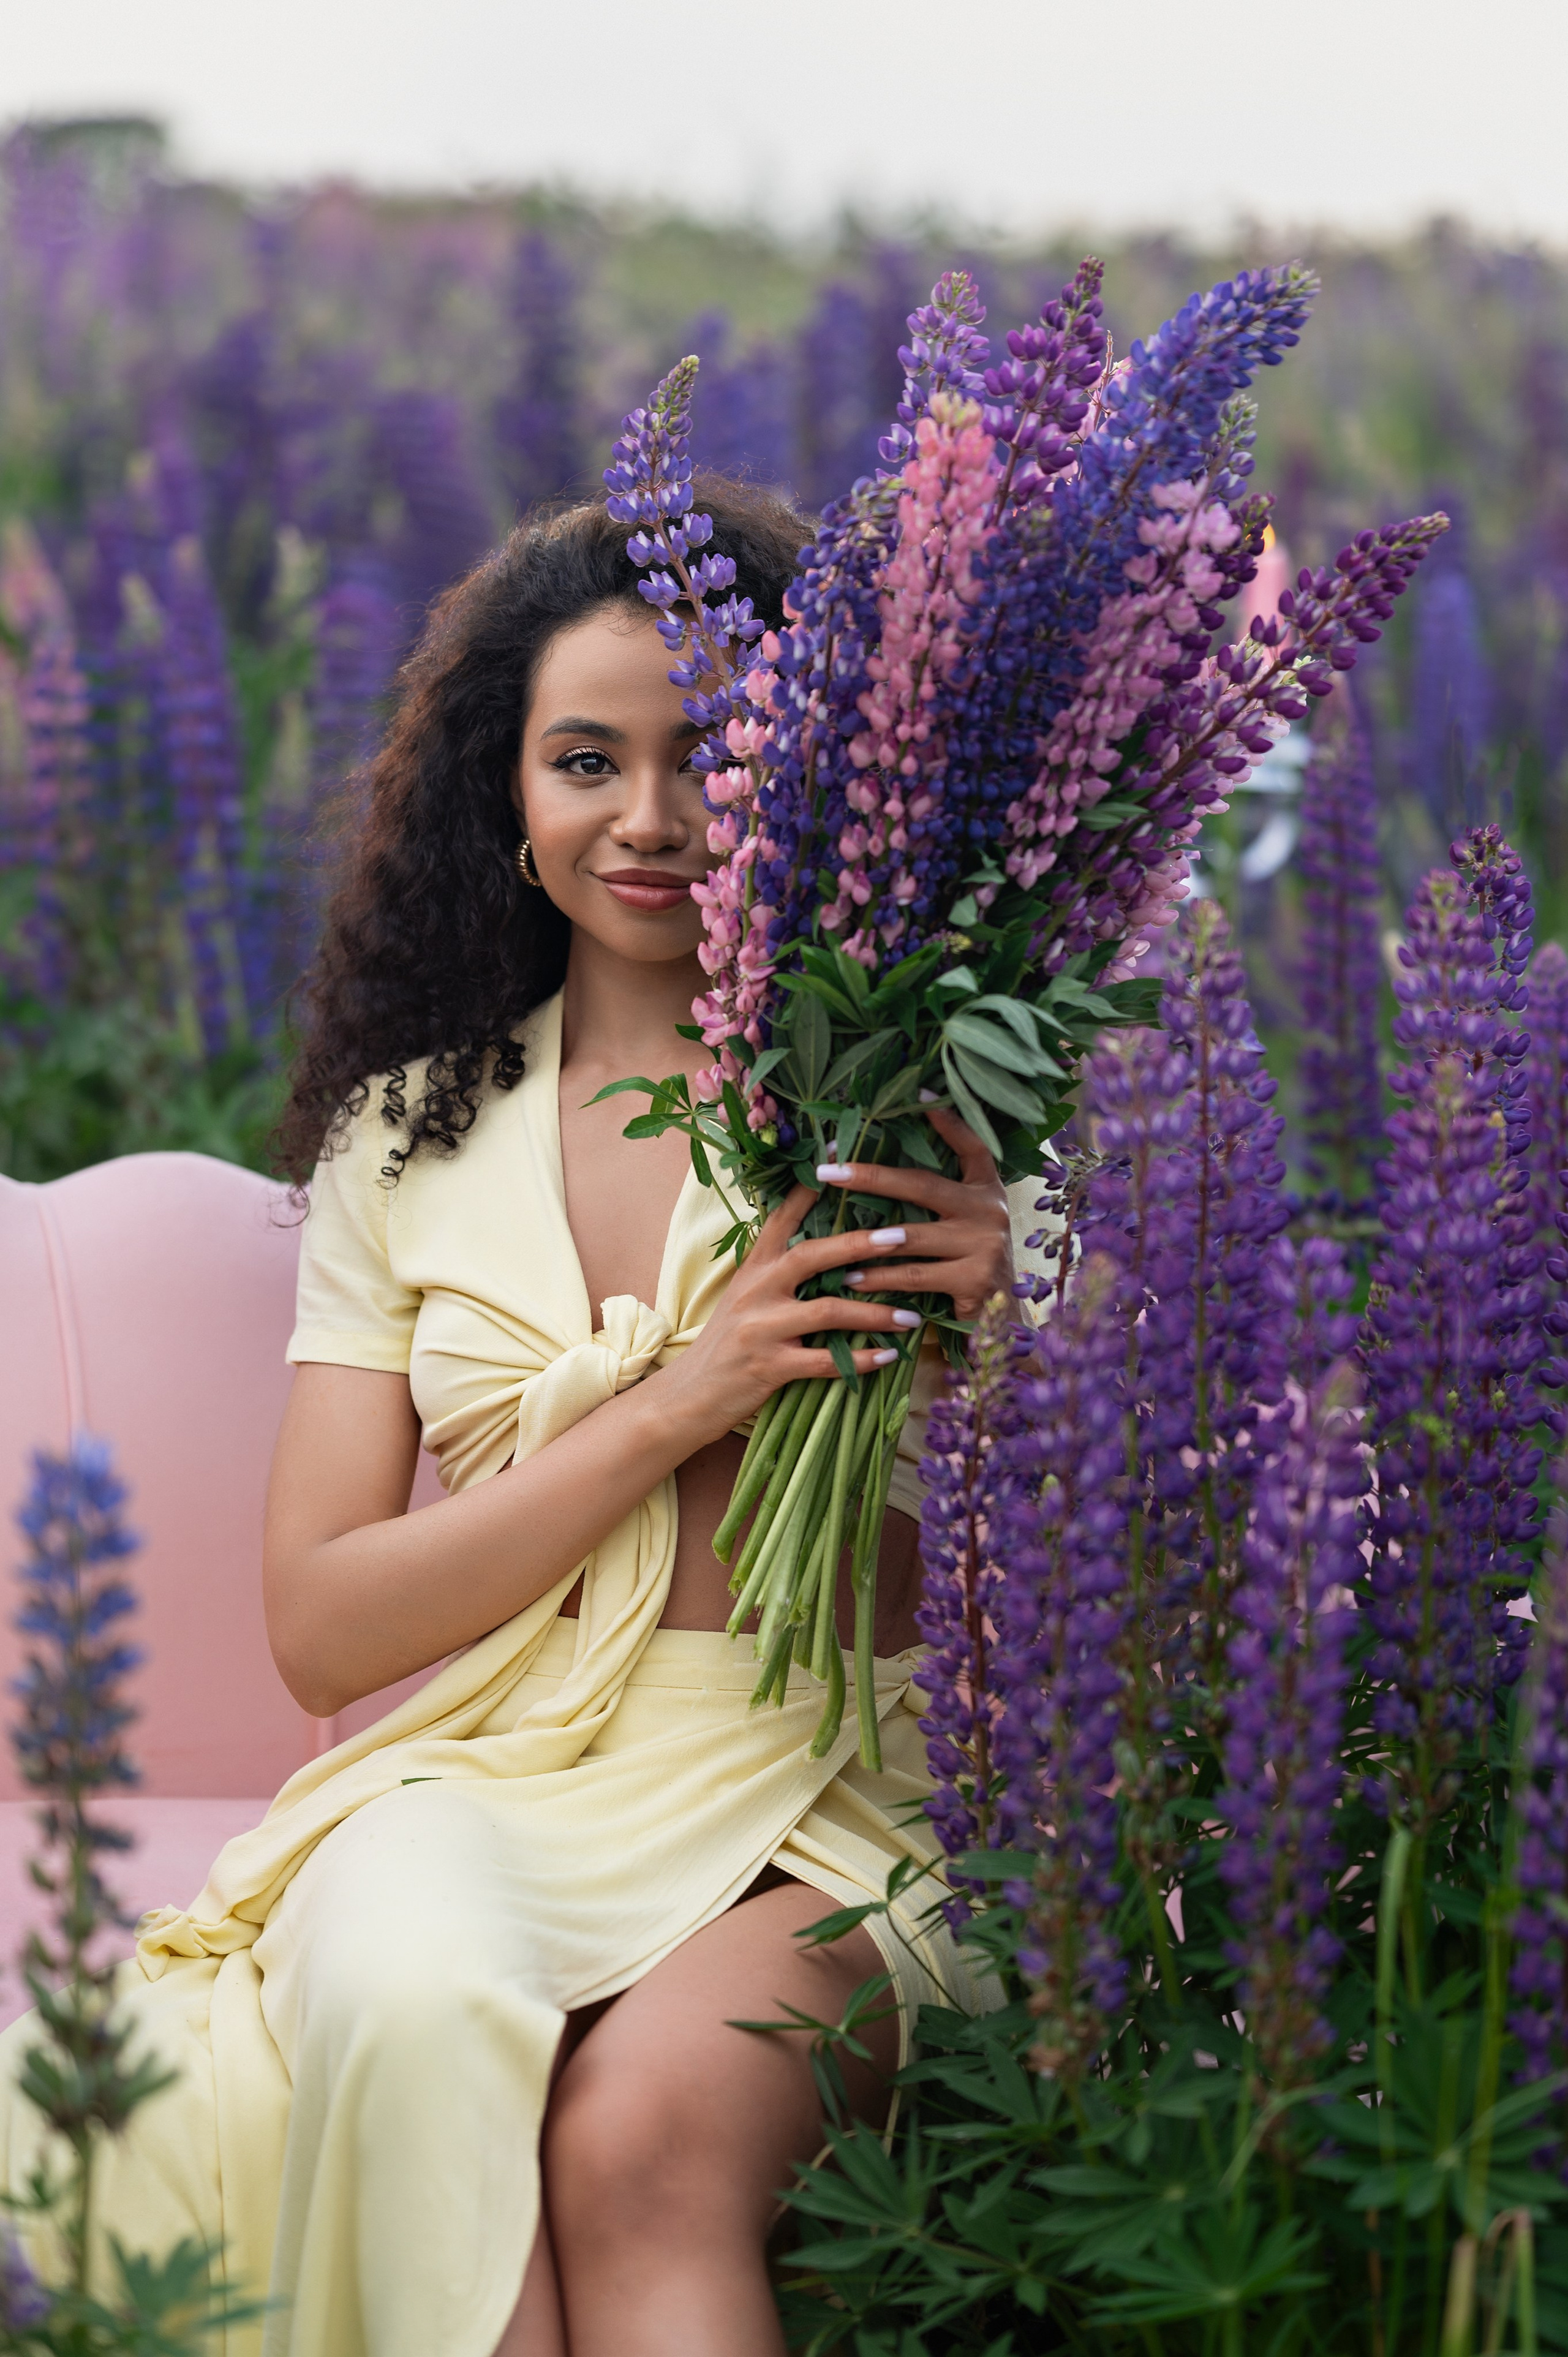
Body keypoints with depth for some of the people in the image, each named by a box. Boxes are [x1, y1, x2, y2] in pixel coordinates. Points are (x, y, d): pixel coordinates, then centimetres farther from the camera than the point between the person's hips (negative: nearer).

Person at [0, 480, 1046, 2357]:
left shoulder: (923, 1115, 8)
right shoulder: (411, 1142, 12)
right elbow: (322, 1625, 4)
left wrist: (1009, 1342, -14)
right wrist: (670, 1409, -8)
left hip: (828, 1792, -1)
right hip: (480, 1780, 2)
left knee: (652, 2123, -35)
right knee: (416, 2008, -35)